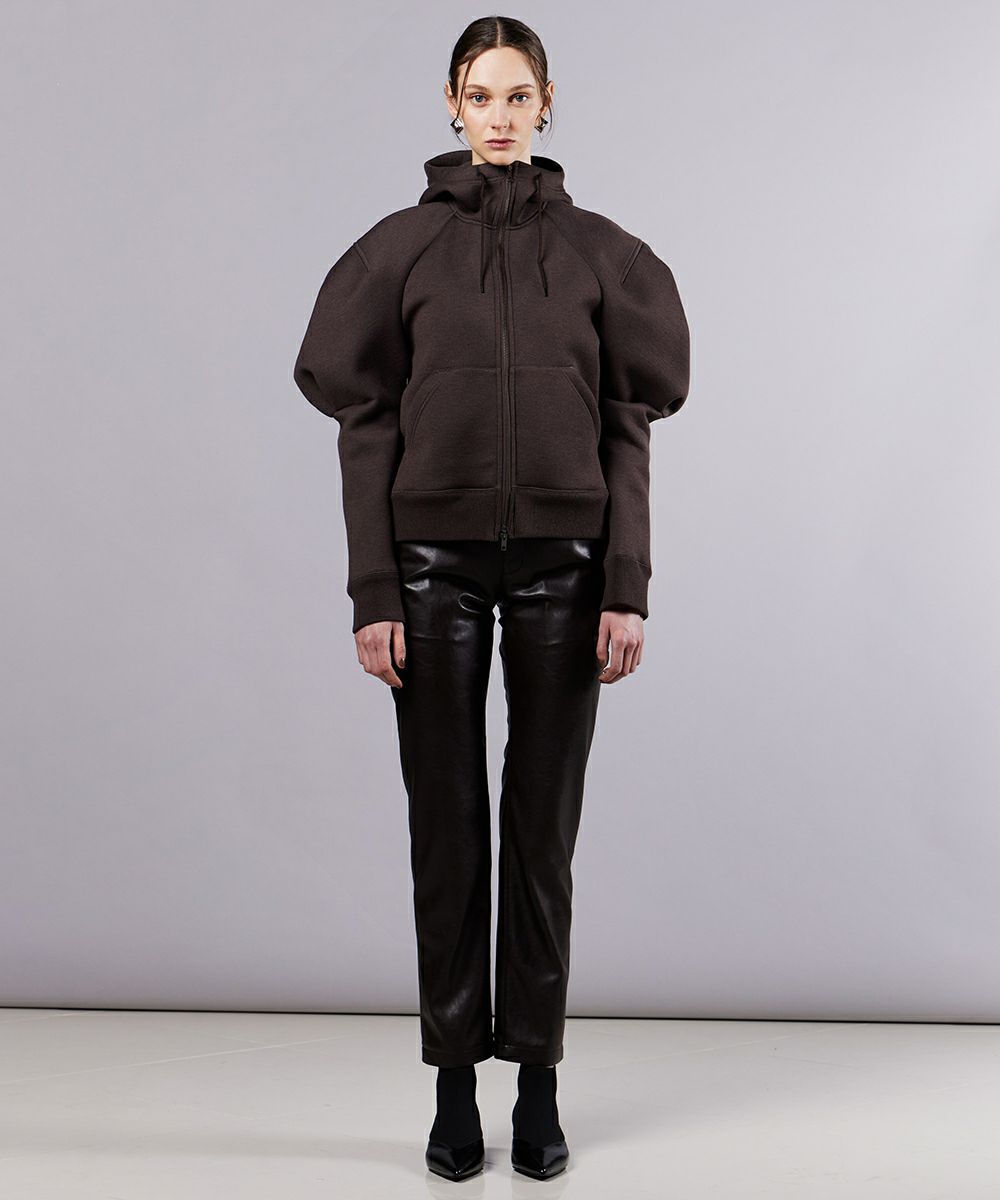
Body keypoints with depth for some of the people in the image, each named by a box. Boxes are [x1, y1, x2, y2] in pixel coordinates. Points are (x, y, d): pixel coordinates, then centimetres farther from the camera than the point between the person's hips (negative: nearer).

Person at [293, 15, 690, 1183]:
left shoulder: (602, 251, 7)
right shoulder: (398, 247, 5)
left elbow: (628, 427, 4)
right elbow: (364, 425, 1)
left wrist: (628, 590, -5)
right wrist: (372, 595, -6)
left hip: (563, 561, 1)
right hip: (434, 560, 0)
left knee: (543, 829, 7)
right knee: (446, 828, 5)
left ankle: (537, 1086, 20)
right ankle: (455, 1089, 19)